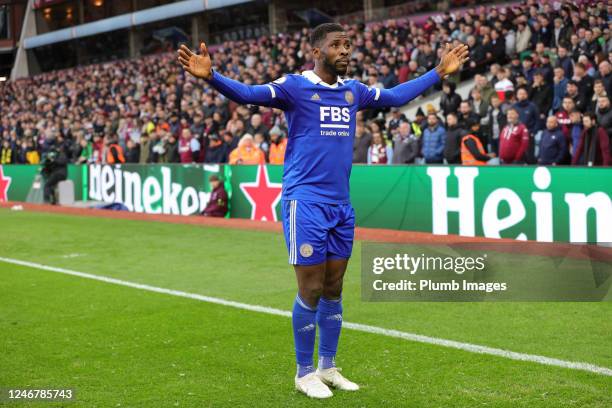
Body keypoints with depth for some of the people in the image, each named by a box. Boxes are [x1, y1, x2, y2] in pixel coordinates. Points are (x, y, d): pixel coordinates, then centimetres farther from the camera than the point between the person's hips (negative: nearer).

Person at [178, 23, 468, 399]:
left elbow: (398, 96, 26)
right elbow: (247, 94, -22)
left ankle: (328, 367, 25)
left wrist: (440, 72, 28)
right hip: (306, 203, -6)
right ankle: (305, 372, 13)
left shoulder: (353, 90, 10)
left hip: (342, 205, 6)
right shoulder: (295, 86, -8)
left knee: (333, 290, 12)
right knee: (311, 291, -2)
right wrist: (210, 76, -39)